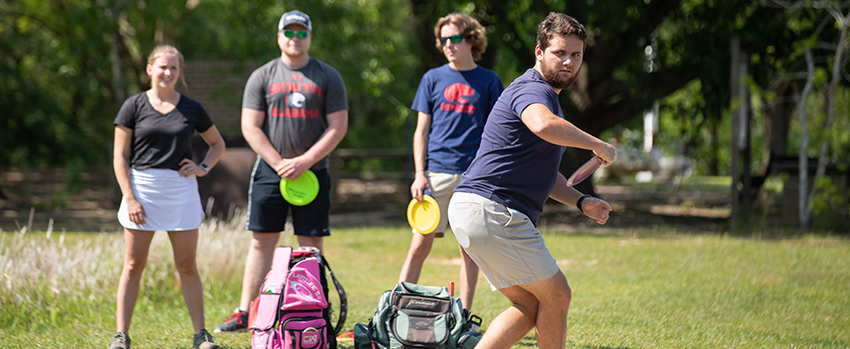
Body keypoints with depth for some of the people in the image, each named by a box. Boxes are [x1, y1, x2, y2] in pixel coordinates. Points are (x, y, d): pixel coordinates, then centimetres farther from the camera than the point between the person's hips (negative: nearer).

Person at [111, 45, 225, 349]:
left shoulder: (191, 109, 7)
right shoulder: (134, 106, 1)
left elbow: (218, 144, 21)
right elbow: (120, 156, 0)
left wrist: (203, 167, 2)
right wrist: (129, 197, -9)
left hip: (181, 189, 2)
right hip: (142, 187, -2)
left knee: (187, 265, 4)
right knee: (133, 264, 0)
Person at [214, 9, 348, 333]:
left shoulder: (328, 77, 5)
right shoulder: (262, 76, 6)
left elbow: (338, 126, -1)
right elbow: (250, 127, 2)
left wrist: (305, 161, -11)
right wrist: (279, 163, -9)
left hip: (313, 172, 0)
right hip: (269, 171, 0)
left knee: (311, 245, 0)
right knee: (262, 242, 1)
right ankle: (245, 312, 3)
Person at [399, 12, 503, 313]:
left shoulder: (489, 82, 7)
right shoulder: (433, 79, 9)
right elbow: (421, 131, 8)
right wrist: (419, 174, -2)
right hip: (437, 172, 0)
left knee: (470, 248, 3)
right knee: (420, 245, -5)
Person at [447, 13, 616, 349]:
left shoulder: (546, 94, 24)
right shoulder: (533, 89, -12)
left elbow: (539, 171, 32)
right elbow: (544, 126, -39)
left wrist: (581, 201, 17)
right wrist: (598, 146, -25)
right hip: (490, 210, -11)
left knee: (530, 306, 10)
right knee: (556, 295, -1)